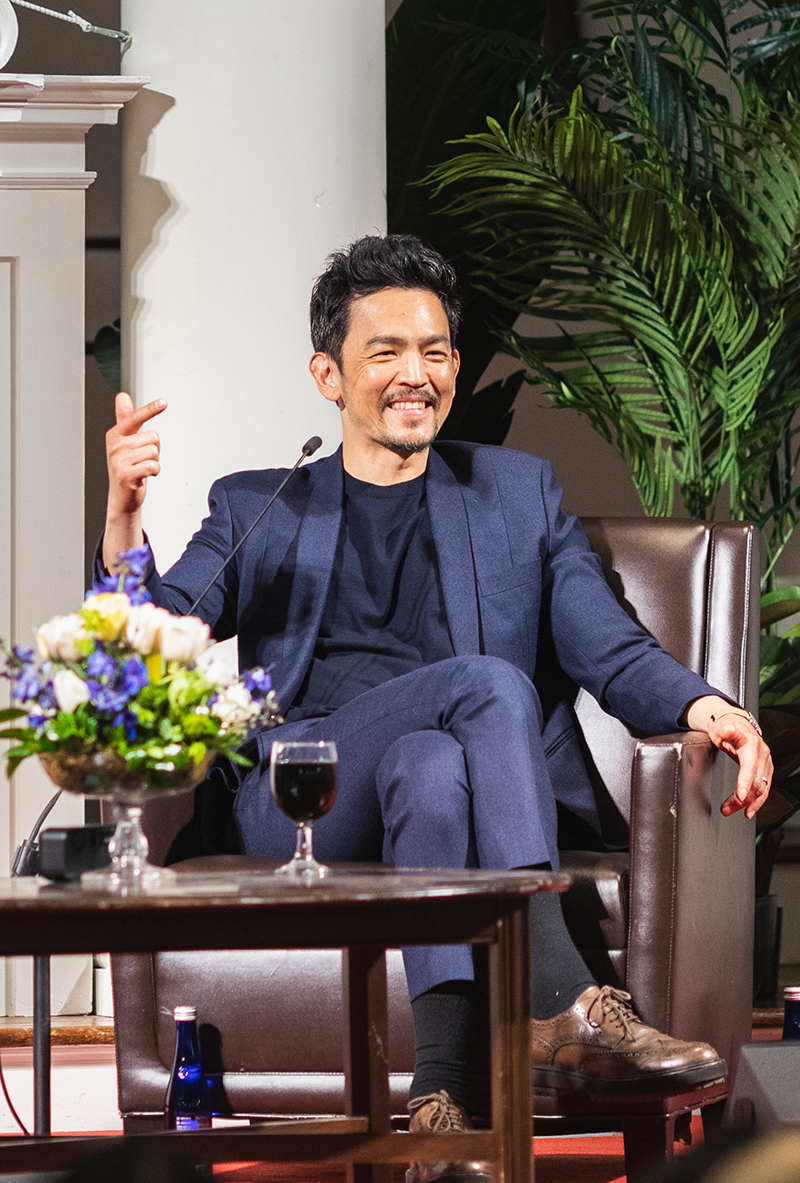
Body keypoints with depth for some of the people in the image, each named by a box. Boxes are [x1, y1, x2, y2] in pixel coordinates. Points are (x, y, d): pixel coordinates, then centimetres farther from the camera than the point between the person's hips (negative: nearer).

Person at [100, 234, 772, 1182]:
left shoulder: (519, 491, 24)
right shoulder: (256, 509, 23)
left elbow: (609, 649, 14)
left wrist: (702, 706, -9)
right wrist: (123, 512, -10)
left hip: (461, 773, 1)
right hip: (304, 796, -1)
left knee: (432, 766, -38)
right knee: (488, 682, -32)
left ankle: (444, 1089, -51)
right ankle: (562, 1007, -45)